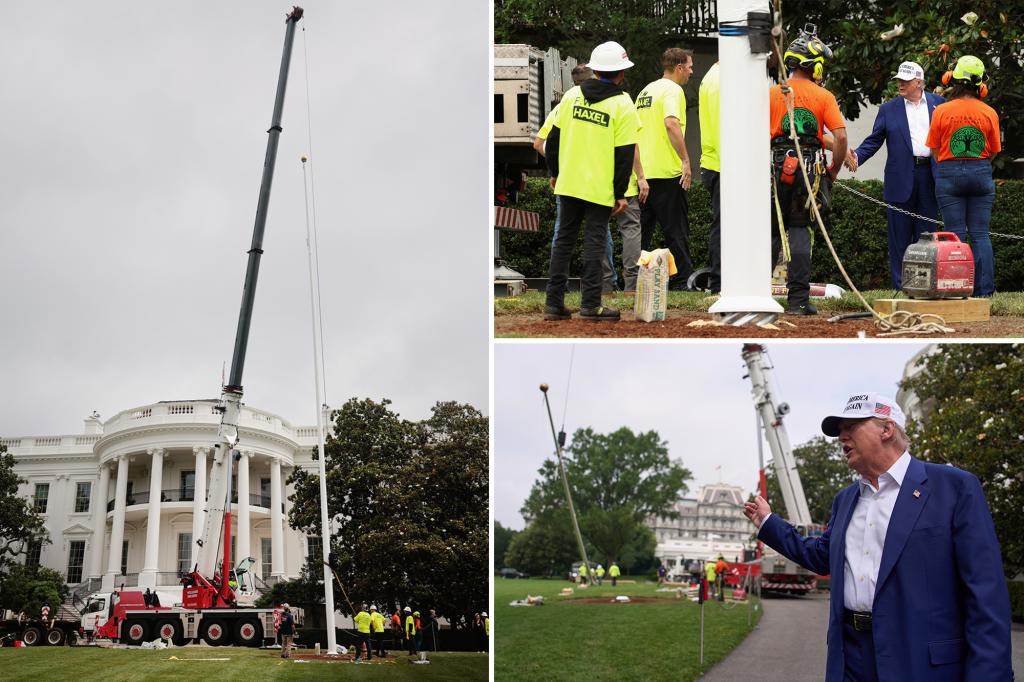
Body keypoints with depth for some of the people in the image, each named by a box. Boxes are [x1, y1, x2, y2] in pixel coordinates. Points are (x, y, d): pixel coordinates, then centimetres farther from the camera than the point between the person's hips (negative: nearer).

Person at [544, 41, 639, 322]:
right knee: (595, 243, 1)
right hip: (600, 188, -4)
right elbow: (625, 154, -9)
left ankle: (554, 303, 12)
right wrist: (621, 193, -4)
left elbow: (554, 138, 9)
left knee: (564, 239, 11)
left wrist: (555, 173, 22)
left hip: (569, 183, 4)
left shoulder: (571, 96, 4)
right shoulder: (623, 105, -8)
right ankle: (591, 305, 1)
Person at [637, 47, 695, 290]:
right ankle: (680, 282, -1)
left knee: (641, 230, 10)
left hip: (642, 172, 8)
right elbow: (671, 124, -24)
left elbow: (635, 129, 22)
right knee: (676, 231, -2)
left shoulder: (645, 91, 19)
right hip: (666, 172, -8)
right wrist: (685, 160, -22)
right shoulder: (672, 89, -8)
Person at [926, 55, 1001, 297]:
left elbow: (934, 149, 1)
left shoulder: (941, 111, -7)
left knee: (955, 234, 2)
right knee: (980, 234, 4)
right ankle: (984, 290, 2)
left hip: (949, 174, -1)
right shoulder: (989, 113, -3)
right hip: (981, 174, 1)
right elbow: (994, 151, 6)